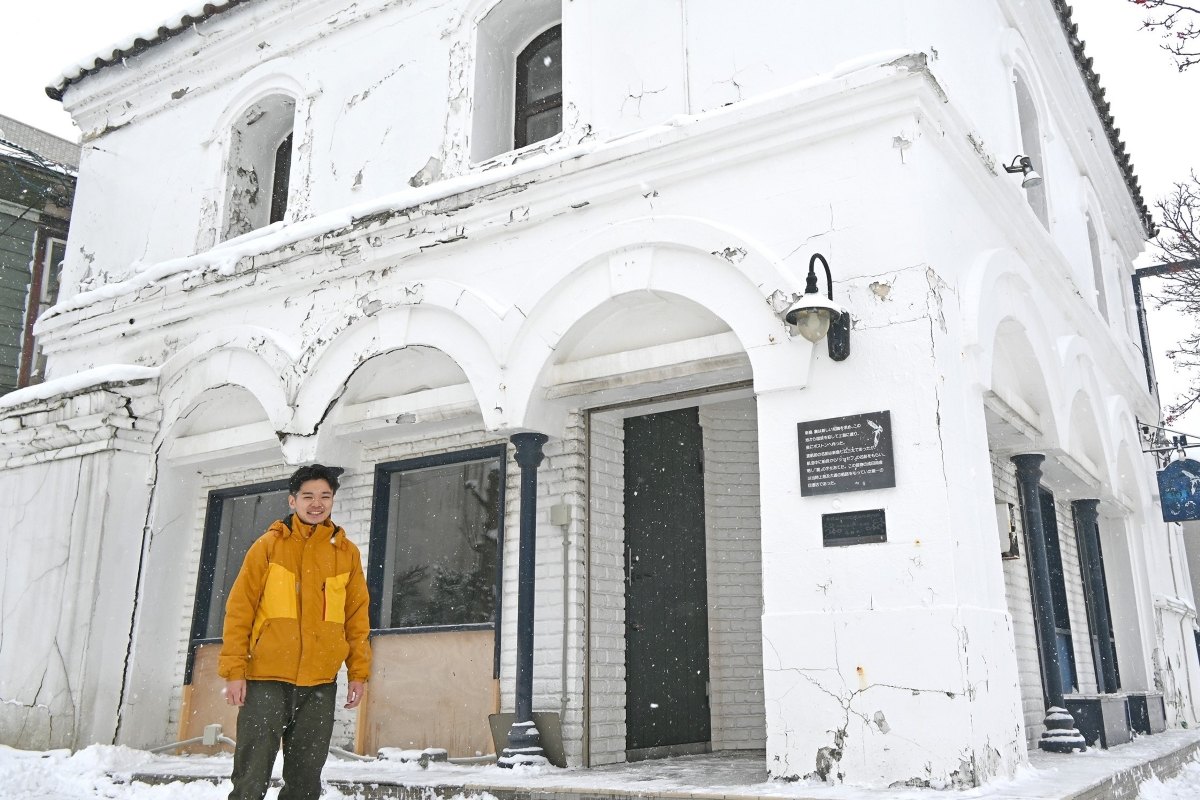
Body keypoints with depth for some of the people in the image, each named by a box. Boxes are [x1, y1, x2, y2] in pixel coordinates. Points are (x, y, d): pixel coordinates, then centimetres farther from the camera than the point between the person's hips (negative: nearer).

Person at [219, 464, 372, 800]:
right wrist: (234, 670, -7)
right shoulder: (269, 545, 1)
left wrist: (358, 672, 4)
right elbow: (239, 610, -1)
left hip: (320, 683, 2)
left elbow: (357, 617, 9)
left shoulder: (347, 552, 8)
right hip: (267, 678, -2)